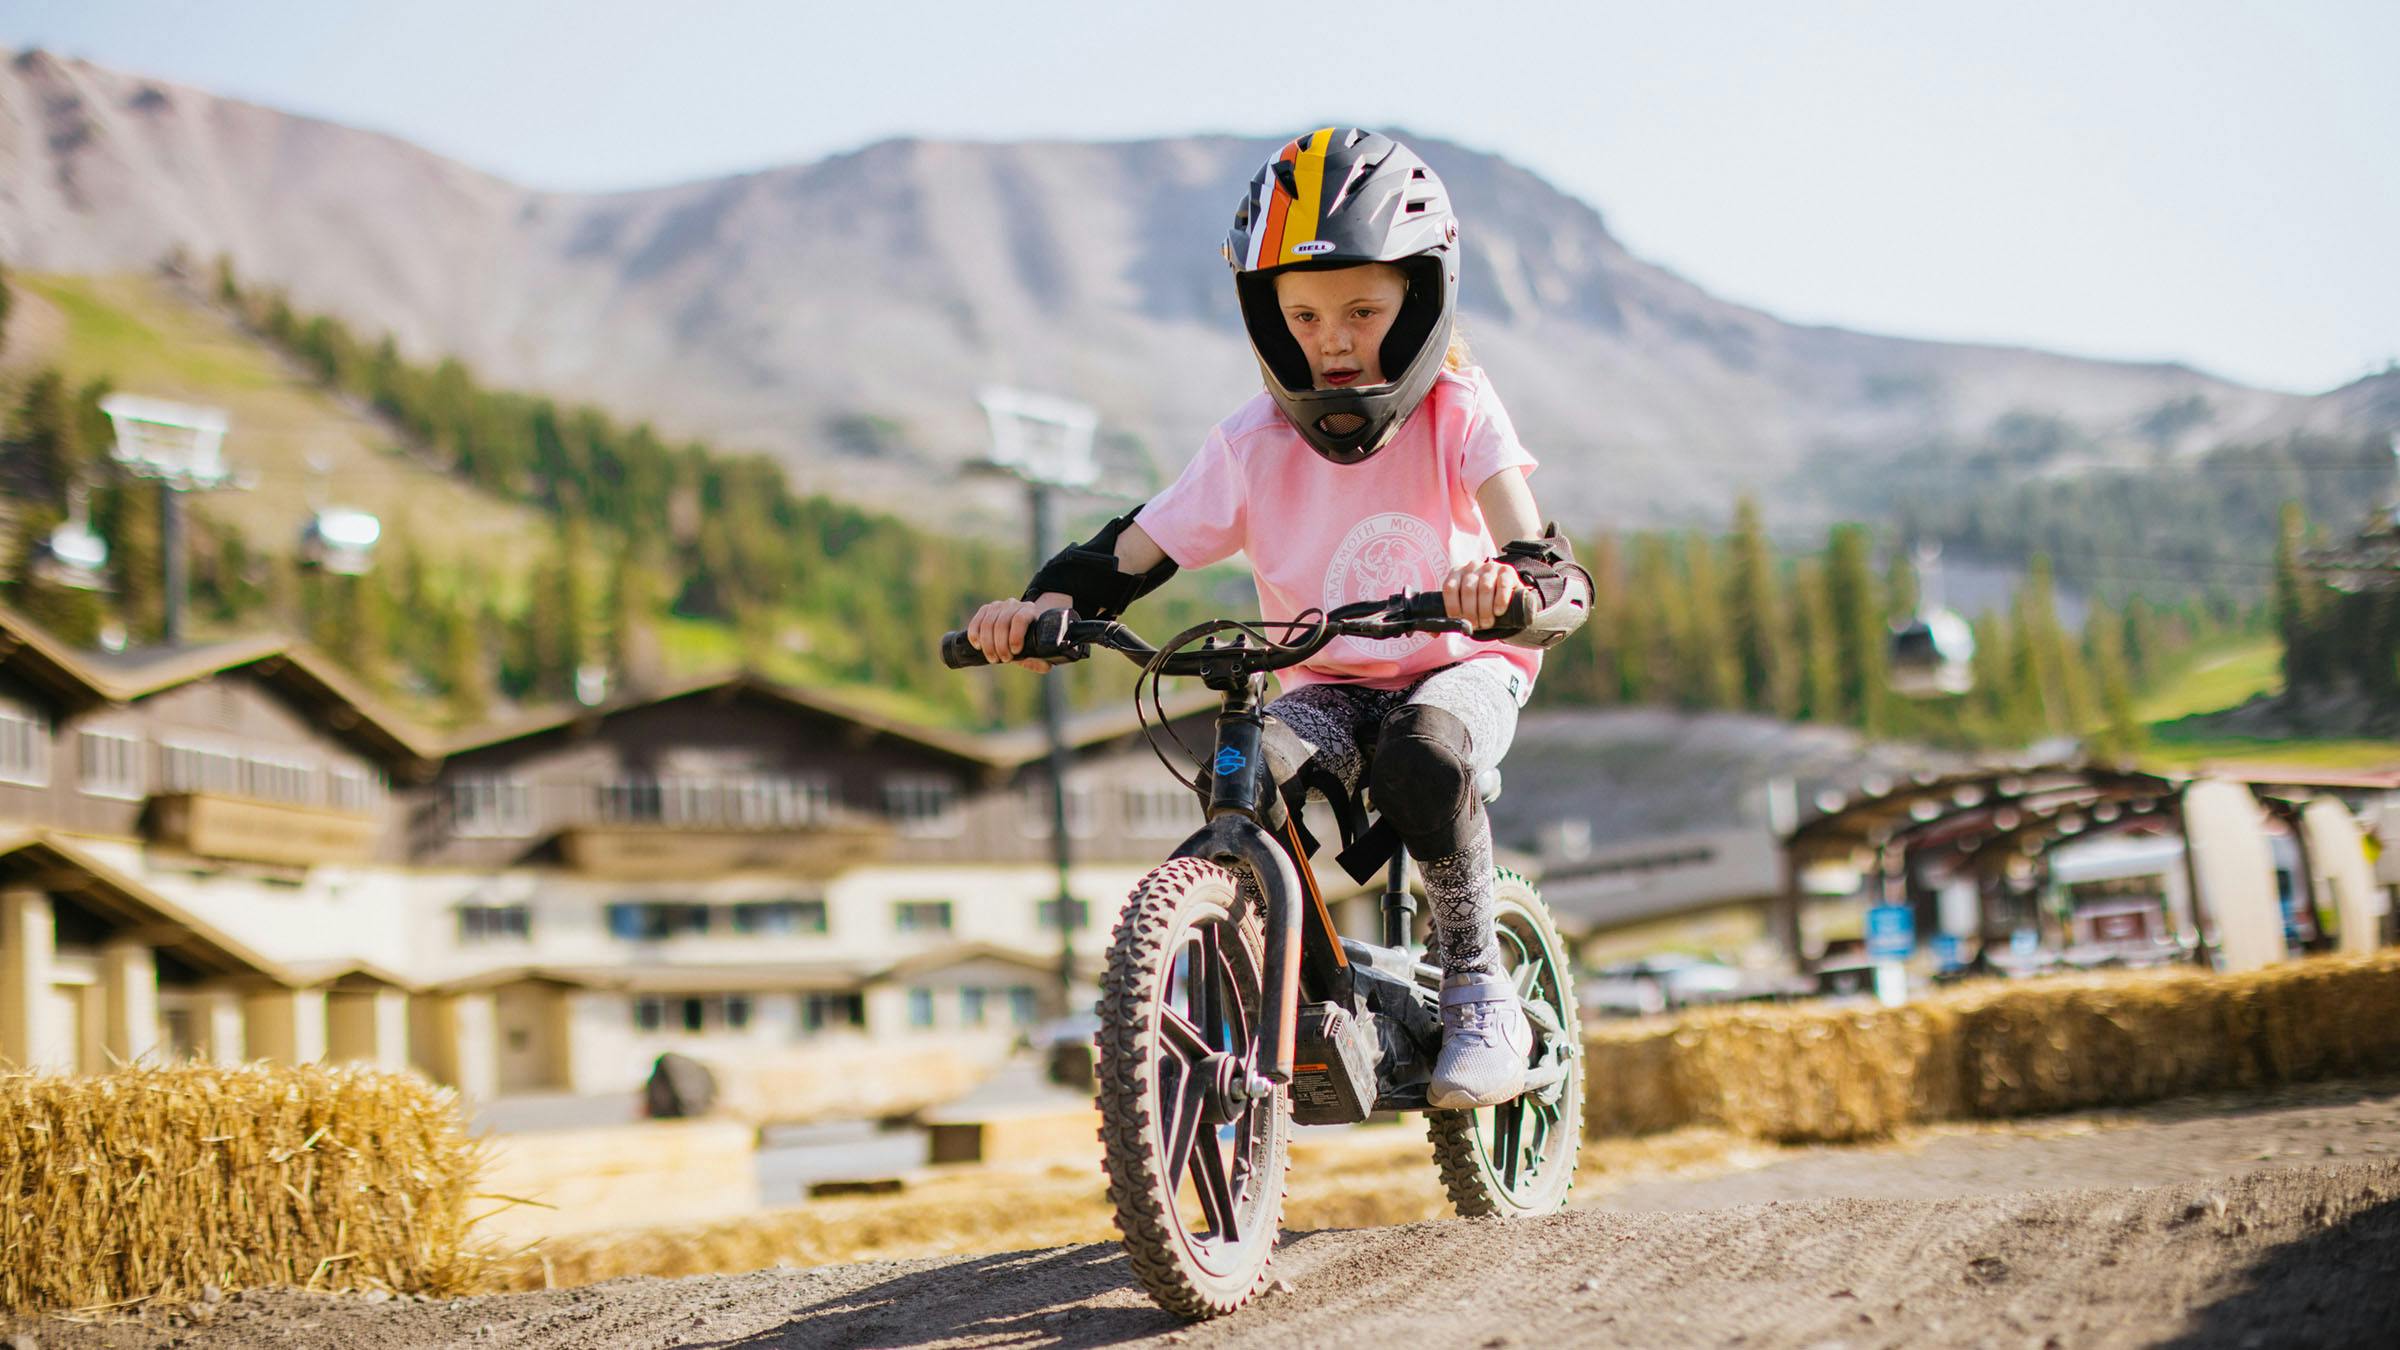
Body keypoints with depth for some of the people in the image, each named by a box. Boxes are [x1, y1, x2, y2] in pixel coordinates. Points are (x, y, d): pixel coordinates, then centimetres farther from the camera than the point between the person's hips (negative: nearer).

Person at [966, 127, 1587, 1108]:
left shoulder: (1456, 413, -13)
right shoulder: (1254, 445, -9)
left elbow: (1545, 562, -26)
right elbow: (1133, 554, -10)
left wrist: (1512, 582, -52)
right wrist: (1045, 603, -31)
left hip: (1461, 669, -2)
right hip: (1327, 686, 2)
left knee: (1423, 757, -36)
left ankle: (1481, 998, -16)